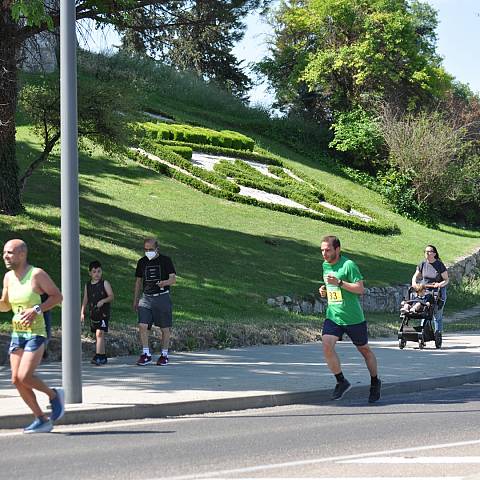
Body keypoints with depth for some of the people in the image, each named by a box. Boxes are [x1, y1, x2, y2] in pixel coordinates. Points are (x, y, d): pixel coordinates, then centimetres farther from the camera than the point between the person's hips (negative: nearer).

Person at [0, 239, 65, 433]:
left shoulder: (37, 274, -12)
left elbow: (57, 296, -8)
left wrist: (36, 310, -19)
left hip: (36, 332, -7)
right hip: (17, 332, 7)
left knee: (24, 376, -18)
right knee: (16, 379, 1)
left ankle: (54, 395, 9)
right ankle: (42, 420, 11)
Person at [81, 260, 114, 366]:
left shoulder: (104, 283, -2)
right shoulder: (87, 285, 10)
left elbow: (111, 296, -6)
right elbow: (85, 300, 13)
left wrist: (103, 301, -23)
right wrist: (82, 312, 7)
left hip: (103, 313, -5)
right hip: (93, 314, 5)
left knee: (100, 333, -15)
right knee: (98, 335, 12)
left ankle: (98, 356, -19)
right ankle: (103, 357, 20)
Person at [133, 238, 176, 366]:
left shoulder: (165, 260, 0)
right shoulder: (142, 262, 10)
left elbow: (173, 279, -5)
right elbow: (138, 282, 19)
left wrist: (165, 282, -28)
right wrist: (135, 300, 17)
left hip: (162, 297, -3)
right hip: (146, 298, 3)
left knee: (165, 328, 2)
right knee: (142, 326, -12)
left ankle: (164, 355, 15)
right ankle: (146, 354, -4)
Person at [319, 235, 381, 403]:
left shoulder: (348, 265, -14)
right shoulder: (325, 265, 9)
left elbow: (360, 288, -19)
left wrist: (339, 283, -27)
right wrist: (325, 289, 5)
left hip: (353, 318, -5)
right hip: (333, 316, 5)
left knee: (364, 350, 12)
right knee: (327, 346, -18)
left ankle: (375, 382, 32)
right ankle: (341, 382, -3)